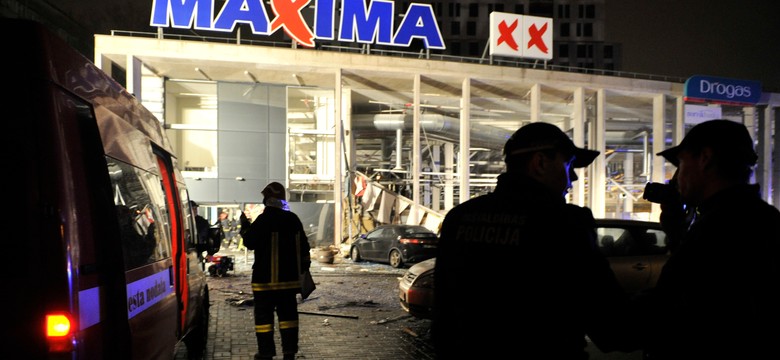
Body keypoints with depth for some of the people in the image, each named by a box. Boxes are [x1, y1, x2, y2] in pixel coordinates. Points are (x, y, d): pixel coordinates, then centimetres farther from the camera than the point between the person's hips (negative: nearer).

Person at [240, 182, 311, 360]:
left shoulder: (263, 220, -12)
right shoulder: (293, 219, 6)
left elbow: (250, 242, -5)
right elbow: (303, 246, 11)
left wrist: (245, 227, 11)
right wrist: (304, 266, 21)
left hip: (266, 278, -5)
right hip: (289, 277, 5)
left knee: (264, 314, 3)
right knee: (287, 313, 10)